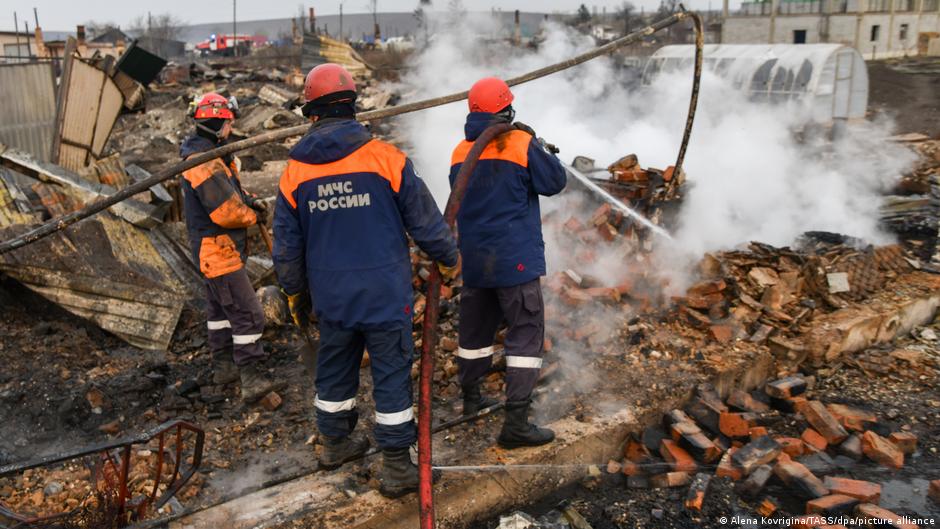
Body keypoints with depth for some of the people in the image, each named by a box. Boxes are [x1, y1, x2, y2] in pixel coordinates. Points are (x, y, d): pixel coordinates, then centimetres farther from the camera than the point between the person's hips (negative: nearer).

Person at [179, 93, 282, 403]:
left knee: (220, 308, 21)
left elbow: (227, 191, 21)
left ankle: (224, 367, 35)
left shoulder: (211, 155, 11)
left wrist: (248, 200, 1)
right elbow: (225, 211, -27)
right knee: (247, 314, -11)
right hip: (219, 249, -12)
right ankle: (252, 380, -8)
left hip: (214, 249, 12)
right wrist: (252, 215, -9)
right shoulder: (204, 163, -23)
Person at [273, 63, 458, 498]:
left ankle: (336, 442, 40)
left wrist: (295, 293, 20)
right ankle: (396, 467, 14)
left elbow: (286, 247, 5)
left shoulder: (295, 171, -2)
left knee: (334, 369, 21)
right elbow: (423, 218, -6)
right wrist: (448, 256, 12)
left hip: (331, 295, 4)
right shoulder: (384, 157, -12)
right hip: (385, 293, -3)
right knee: (392, 375, 6)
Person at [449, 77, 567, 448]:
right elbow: (554, 181, -4)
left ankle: (471, 397, 37)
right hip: (515, 260, -6)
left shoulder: (460, 152, 3)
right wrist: (539, 147, 10)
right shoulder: (521, 145, -11)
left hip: (474, 261, 6)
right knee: (526, 334, -1)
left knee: (474, 329, 20)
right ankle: (516, 422, -4)